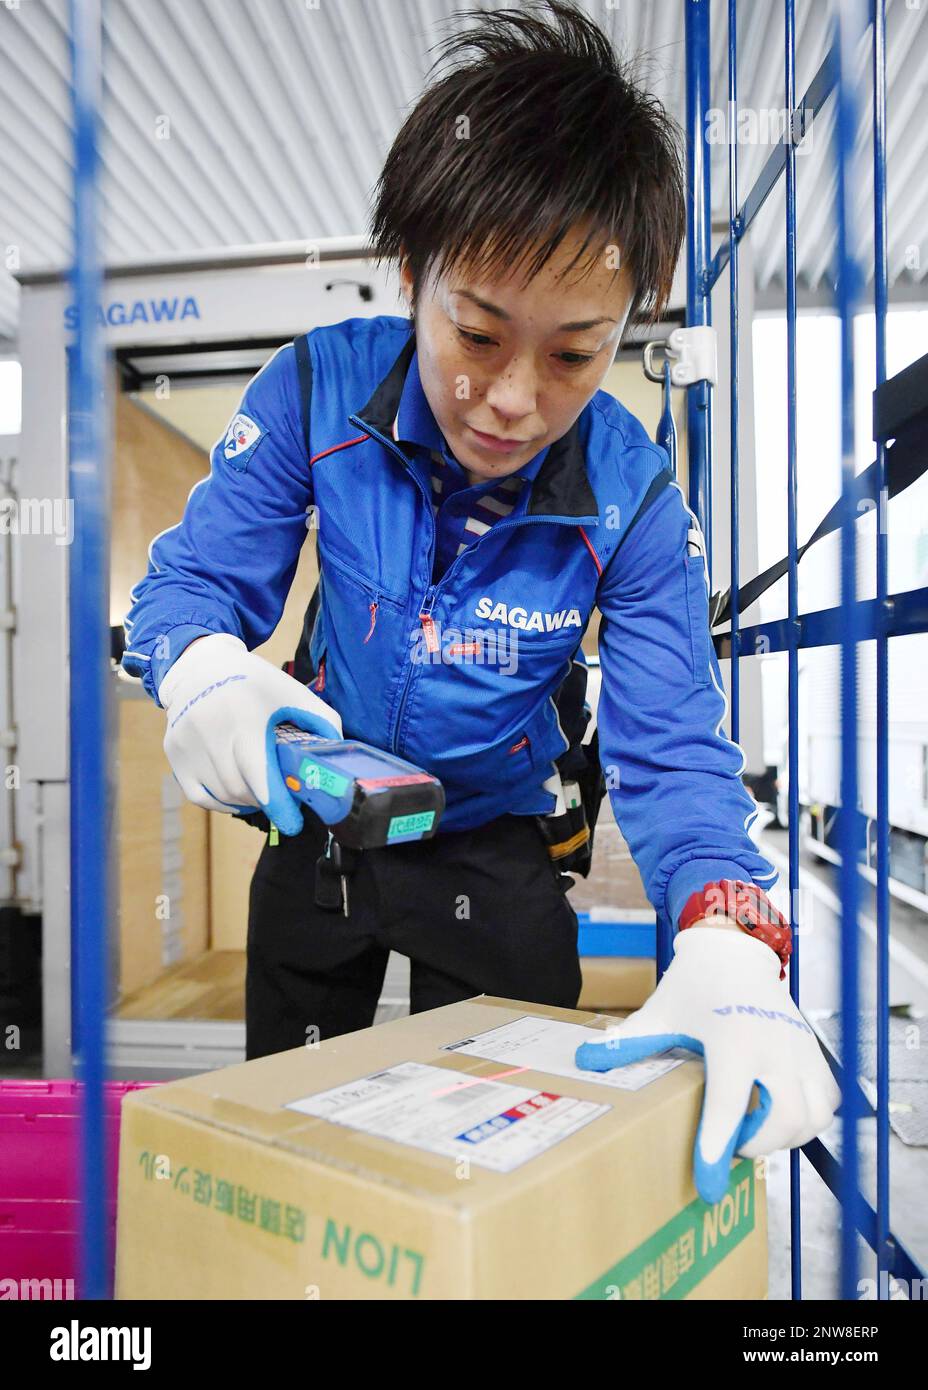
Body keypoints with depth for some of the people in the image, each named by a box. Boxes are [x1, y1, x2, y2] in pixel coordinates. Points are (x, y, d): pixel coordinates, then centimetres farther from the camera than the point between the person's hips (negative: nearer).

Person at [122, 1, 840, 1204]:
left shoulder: (633, 501, -22)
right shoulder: (318, 390, -21)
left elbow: (670, 748, -25)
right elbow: (195, 577, -16)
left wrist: (730, 947, -44)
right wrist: (206, 673, -41)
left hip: (496, 857, -1)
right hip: (319, 828, 2)